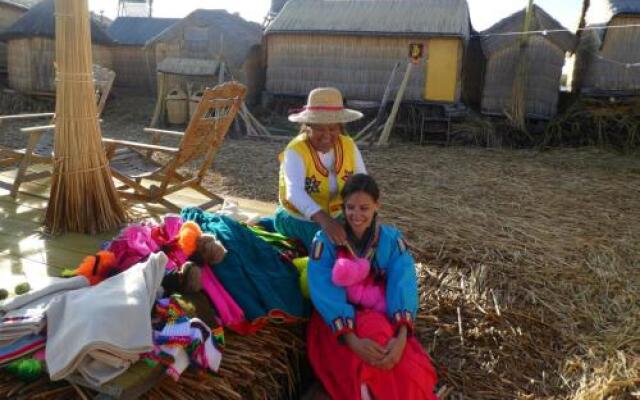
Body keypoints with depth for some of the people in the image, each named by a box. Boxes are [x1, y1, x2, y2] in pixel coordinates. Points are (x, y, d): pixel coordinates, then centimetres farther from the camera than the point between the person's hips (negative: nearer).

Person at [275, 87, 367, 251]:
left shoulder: (349, 146, -11)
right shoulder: (295, 151, -26)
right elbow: (295, 193, -42)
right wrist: (325, 220, -58)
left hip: (335, 216, 6)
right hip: (298, 218, -5)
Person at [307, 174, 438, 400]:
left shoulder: (392, 239, -3)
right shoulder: (326, 240, -9)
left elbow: (403, 286, -15)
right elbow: (324, 293, -19)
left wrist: (401, 337, -33)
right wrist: (353, 341, -34)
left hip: (383, 318, 2)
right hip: (337, 324, -1)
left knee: (409, 371, -27)